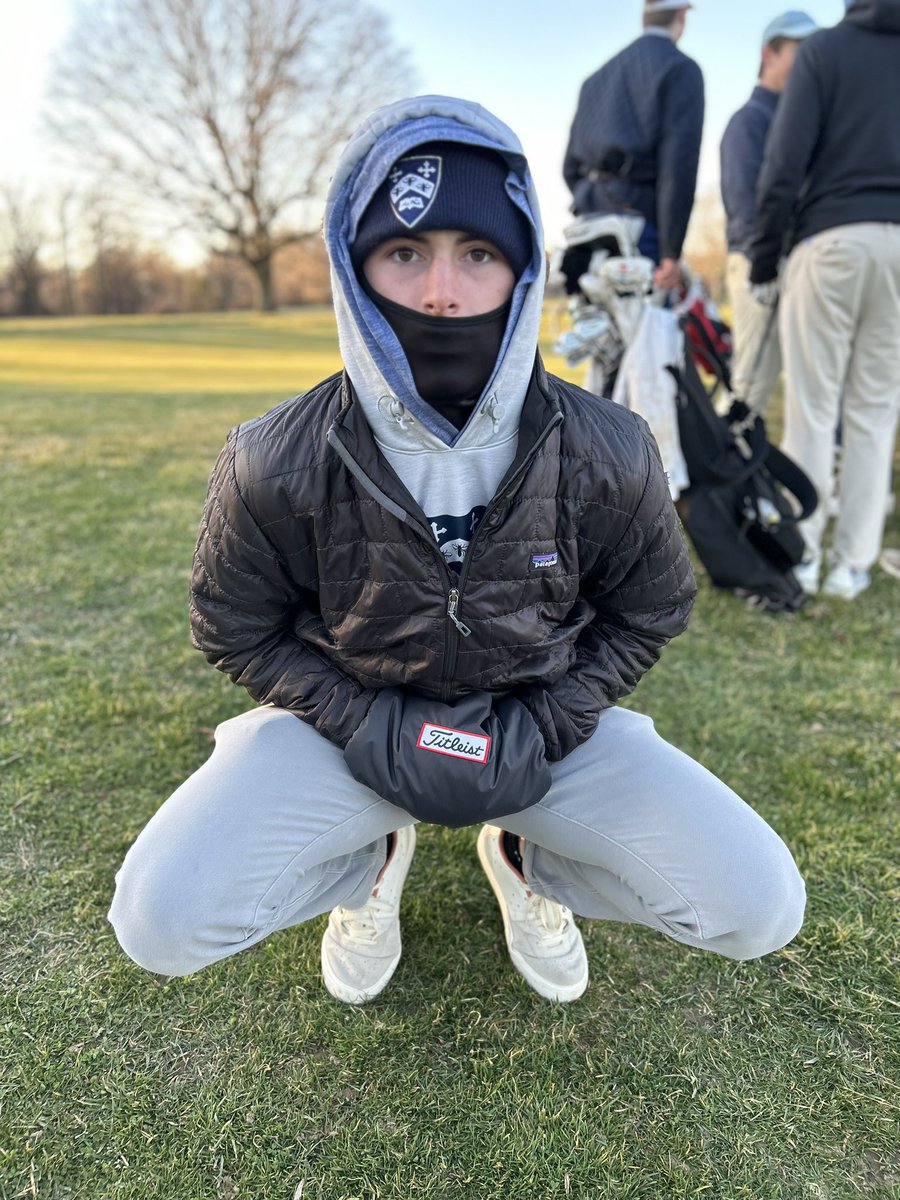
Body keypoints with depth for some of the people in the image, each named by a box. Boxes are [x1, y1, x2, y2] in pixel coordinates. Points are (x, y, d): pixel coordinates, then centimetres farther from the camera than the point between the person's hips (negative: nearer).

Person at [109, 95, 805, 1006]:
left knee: (759, 909, -12)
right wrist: (374, 728, -16)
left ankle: (523, 855, 15)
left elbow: (648, 614, 0)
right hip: (353, 720, 0)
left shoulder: (606, 456, -16)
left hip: (541, 720, 1)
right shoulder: (274, 469, -18)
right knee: (158, 921, -20)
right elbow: (238, 630, -3)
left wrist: (539, 728, -13)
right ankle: (372, 857, 11)